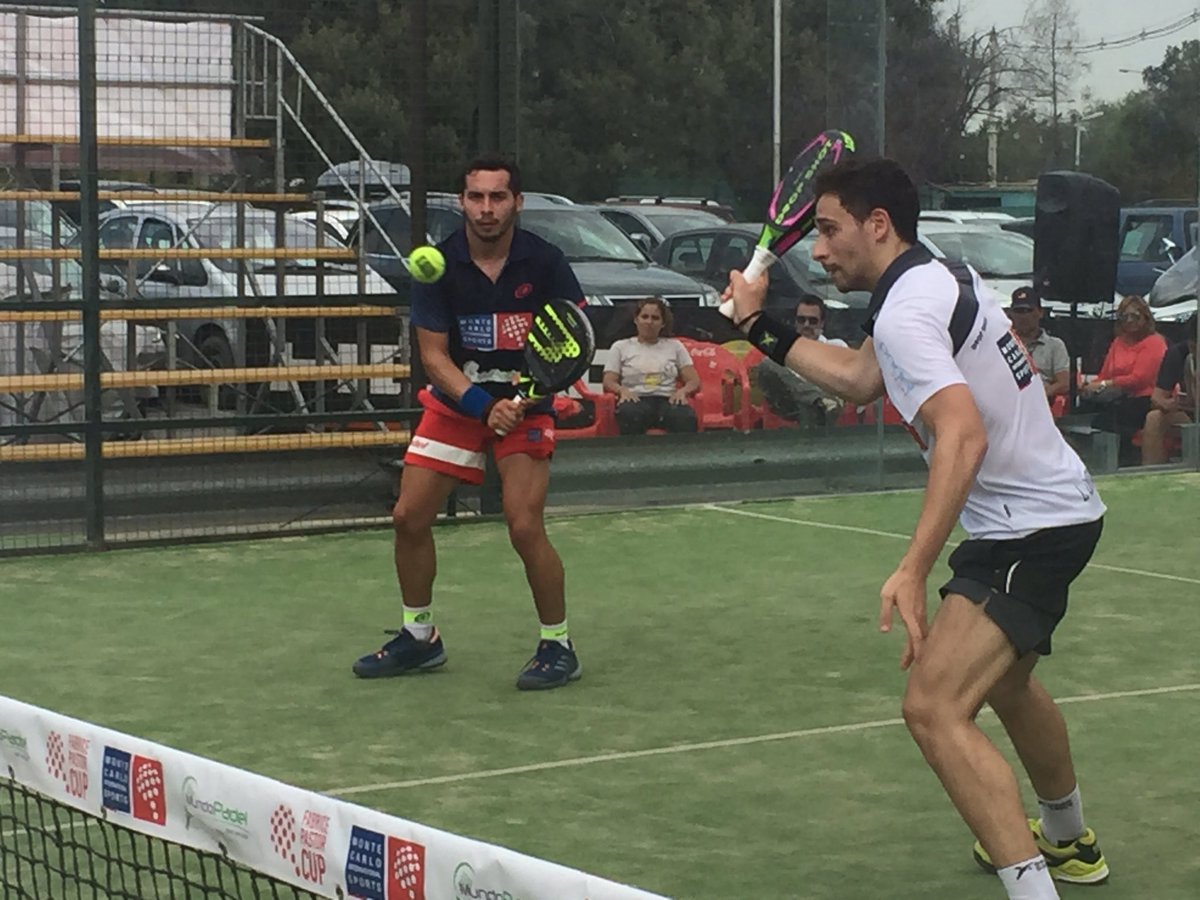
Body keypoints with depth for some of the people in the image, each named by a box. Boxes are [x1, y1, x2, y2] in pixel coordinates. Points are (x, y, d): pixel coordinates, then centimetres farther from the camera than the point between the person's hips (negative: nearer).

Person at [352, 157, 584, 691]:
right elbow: (433, 354, -11)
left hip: (525, 405, -3)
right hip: (455, 401, 3)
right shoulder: (438, 265, -11)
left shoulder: (543, 261, -14)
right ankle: (419, 637, 22)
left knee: (525, 526, -16)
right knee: (409, 517, 2)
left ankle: (557, 647, 3)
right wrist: (481, 404, -27)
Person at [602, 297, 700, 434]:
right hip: (636, 400, -1)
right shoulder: (621, 347, 21)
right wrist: (622, 390, -14)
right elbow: (609, 381, 11)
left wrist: (683, 391, -9)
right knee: (629, 414, -42)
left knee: (686, 417, -38)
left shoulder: (675, 346, 23)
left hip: (667, 401, 1)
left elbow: (694, 381, 16)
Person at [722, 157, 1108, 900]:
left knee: (936, 708, -23)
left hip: (1030, 530, -11)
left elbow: (964, 436, -35)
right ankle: (1069, 840, 54)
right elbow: (859, 379, 20)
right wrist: (760, 326, 21)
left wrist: (914, 571, -41)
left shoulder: (906, 311, -21)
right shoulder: (944, 275, 8)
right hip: (1058, 510, 11)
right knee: (1002, 678, 33)